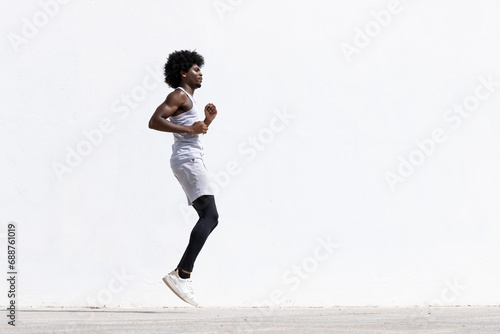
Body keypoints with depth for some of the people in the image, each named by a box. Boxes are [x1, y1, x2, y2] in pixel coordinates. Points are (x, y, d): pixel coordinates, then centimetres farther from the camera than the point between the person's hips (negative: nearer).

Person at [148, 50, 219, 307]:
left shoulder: (187, 99, 26)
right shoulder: (178, 95, -5)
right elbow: (154, 121, -18)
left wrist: (207, 120, 16)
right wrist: (189, 129, -19)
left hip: (193, 160, 11)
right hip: (187, 160, -11)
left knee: (208, 219, 9)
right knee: (210, 216, -20)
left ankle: (181, 274, 3)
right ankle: (183, 274, -30)